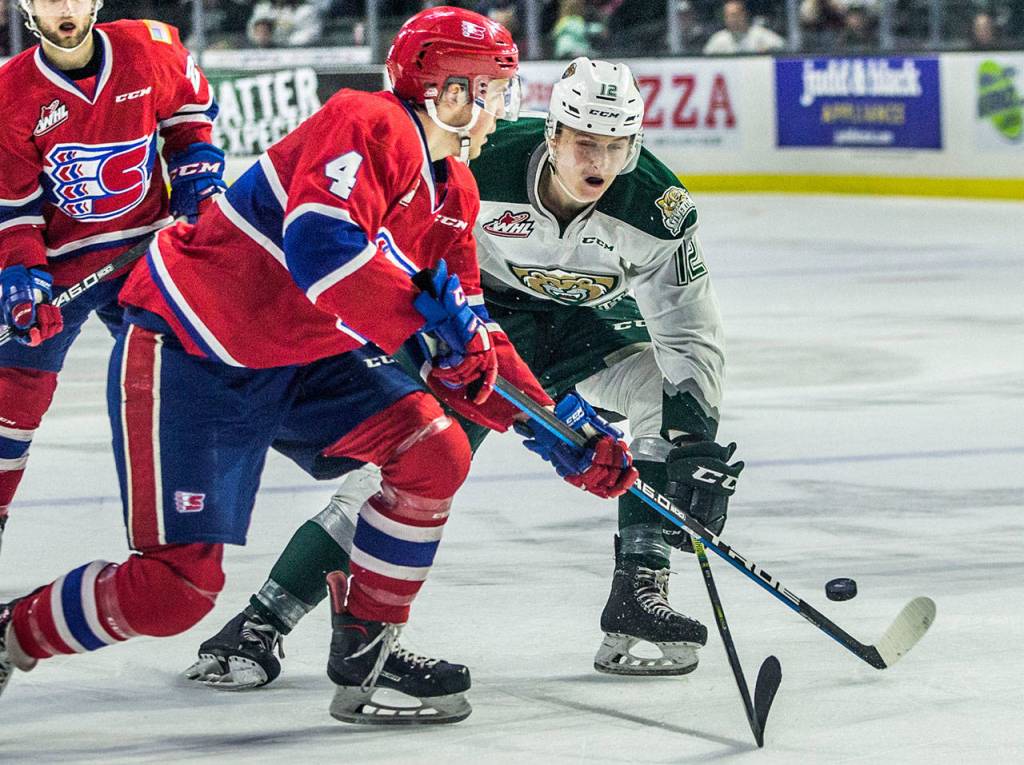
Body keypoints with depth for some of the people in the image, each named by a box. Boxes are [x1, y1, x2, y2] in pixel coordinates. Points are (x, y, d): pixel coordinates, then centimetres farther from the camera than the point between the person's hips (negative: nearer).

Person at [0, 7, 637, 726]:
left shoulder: (454, 194, 8)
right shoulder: (370, 126, -20)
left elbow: (471, 333, 11)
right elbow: (320, 247, -36)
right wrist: (429, 313, -31)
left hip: (304, 360, 9)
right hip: (185, 356, -9)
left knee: (435, 451, -9)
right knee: (174, 588, -13)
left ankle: (365, 645, 5)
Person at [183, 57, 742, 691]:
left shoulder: (657, 207, -26)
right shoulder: (483, 166, -31)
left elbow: (692, 335, -19)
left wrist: (697, 446, -28)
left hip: (589, 321, 3)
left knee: (669, 397, -23)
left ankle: (639, 593, -12)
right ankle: (262, 623, -12)